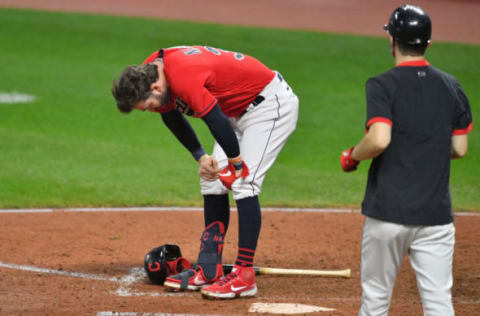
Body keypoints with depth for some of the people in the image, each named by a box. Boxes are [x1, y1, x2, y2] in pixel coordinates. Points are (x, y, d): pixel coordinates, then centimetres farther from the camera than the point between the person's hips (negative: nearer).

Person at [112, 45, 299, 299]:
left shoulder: (184, 77, -35)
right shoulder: (147, 73, -6)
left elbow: (218, 123, -30)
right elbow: (171, 116, 10)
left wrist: (236, 164, -15)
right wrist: (201, 157, 1)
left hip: (272, 104, -10)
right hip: (239, 109, 10)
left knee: (243, 183, -18)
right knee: (213, 182, 8)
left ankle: (244, 276, -19)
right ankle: (209, 270, 13)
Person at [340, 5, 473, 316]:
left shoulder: (382, 85, -7)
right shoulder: (451, 87, 8)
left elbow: (379, 140, -20)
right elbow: (459, 148, 11)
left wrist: (352, 156, -1)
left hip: (388, 211, -3)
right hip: (436, 213, 3)